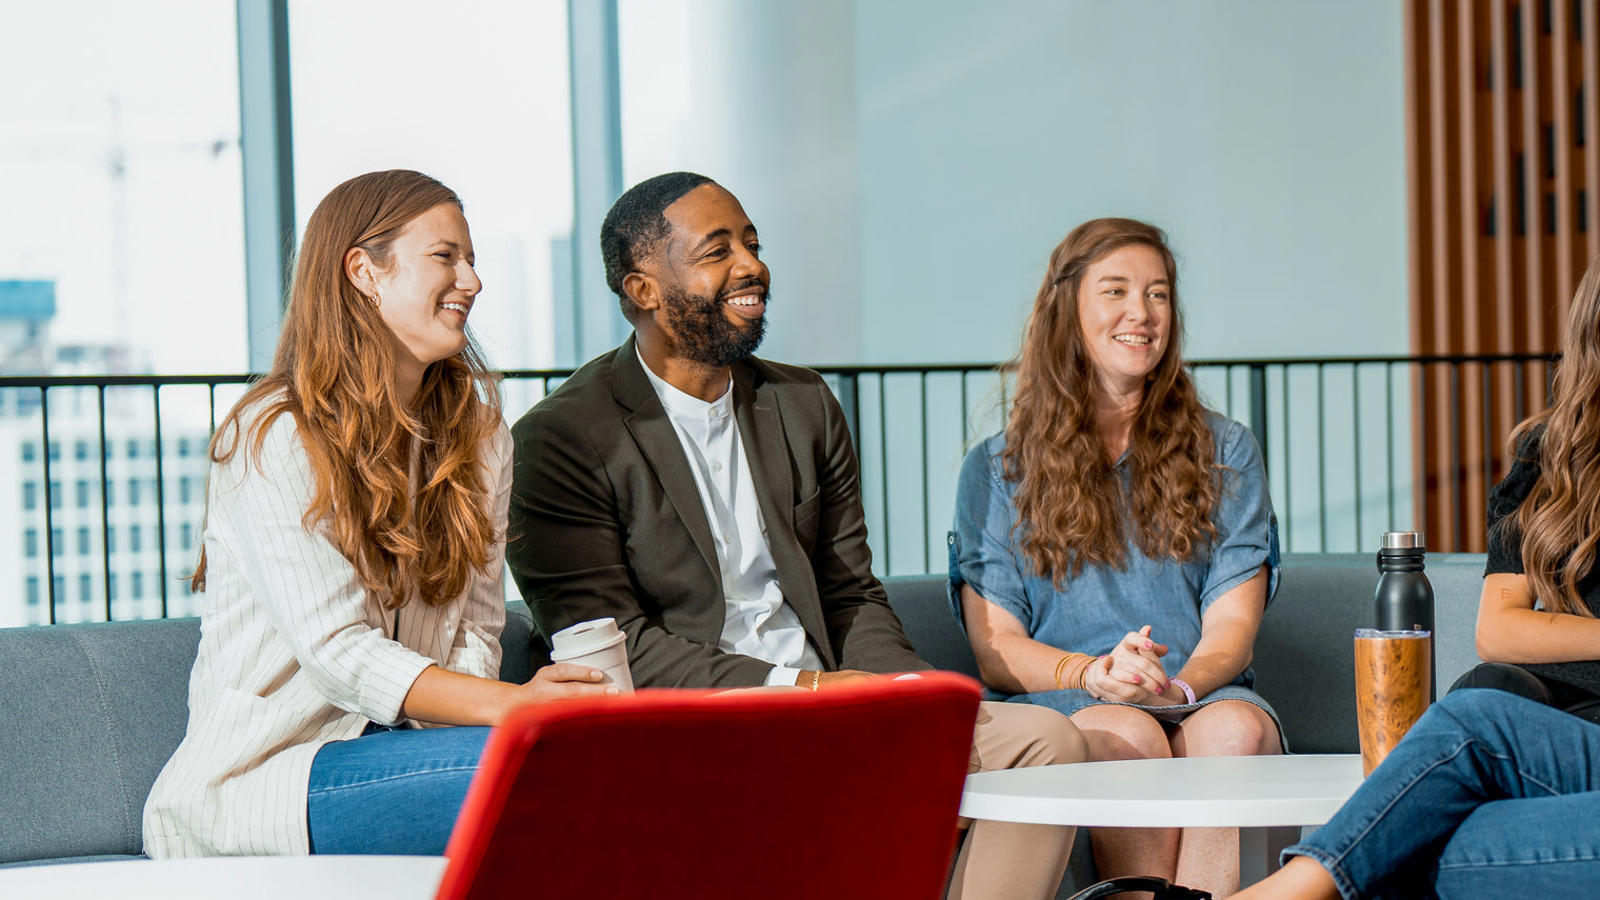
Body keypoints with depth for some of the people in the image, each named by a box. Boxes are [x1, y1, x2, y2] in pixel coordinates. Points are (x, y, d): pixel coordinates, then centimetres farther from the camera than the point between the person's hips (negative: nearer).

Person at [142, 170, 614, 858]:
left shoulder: (478, 436, 13)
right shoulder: (273, 439, -10)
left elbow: (476, 626, 7)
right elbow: (336, 647, -18)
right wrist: (511, 706, -30)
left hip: (398, 746, 6)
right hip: (264, 772, -6)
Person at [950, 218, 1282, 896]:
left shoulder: (1225, 453, 18)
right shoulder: (997, 470, 14)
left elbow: (1233, 621, 7)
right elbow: (995, 649, 5)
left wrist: (1179, 685, -17)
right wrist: (1094, 673, -17)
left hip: (1207, 695, 1)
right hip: (1062, 710, -1)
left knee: (1238, 730, -34)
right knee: (1130, 737, -35)